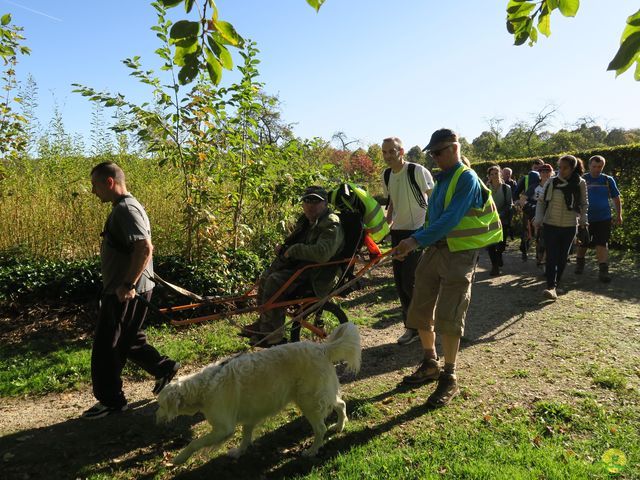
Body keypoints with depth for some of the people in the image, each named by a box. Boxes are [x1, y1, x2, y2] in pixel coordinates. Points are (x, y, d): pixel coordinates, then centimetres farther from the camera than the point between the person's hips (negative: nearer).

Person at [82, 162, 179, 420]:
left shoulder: (126, 209, -18)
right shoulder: (125, 208, 14)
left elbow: (145, 247, -30)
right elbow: (136, 248, 20)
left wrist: (128, 285, -27)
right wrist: (129, 284, 19)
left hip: (125, 292, -10)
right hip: (122, 289, 10)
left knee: (106, 346, 2)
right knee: (127, 339, 21)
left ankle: (111, 400, 16)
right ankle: (164, 367, 29)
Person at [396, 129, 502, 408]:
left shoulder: (467, 178, -12)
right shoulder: (441, 179, 15)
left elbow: (451, 219, -24)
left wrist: (416, 240, -29)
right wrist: (416, 242, 8)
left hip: (459, 253, -8)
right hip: (435, 249, 8)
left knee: (448, 318, -6)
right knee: (420, 311, 11)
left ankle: (449, 379, 10)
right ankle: (430, 365, 29)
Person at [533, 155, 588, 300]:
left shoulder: (580, 183, -2)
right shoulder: (551, 182, -4)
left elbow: (584, 204, 9)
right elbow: (541, 201, 2)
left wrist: (583, 219, -5)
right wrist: (538, 219, -10)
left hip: (569, 227, 1)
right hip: (550, 225, -1)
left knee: (562, 258, 10)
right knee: (551, 257, -9)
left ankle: (556, 284, 24)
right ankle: (551, 287, -12)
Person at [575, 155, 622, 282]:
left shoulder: (608, 180, 1)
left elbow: (616, 198, 9)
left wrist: (619, 215, 7)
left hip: (603, 218, 0)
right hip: (585, 218, 0)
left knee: (602, 244, -6)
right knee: (582, 243, 13)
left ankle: (603, 271, -6)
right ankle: (579, 263, 36)